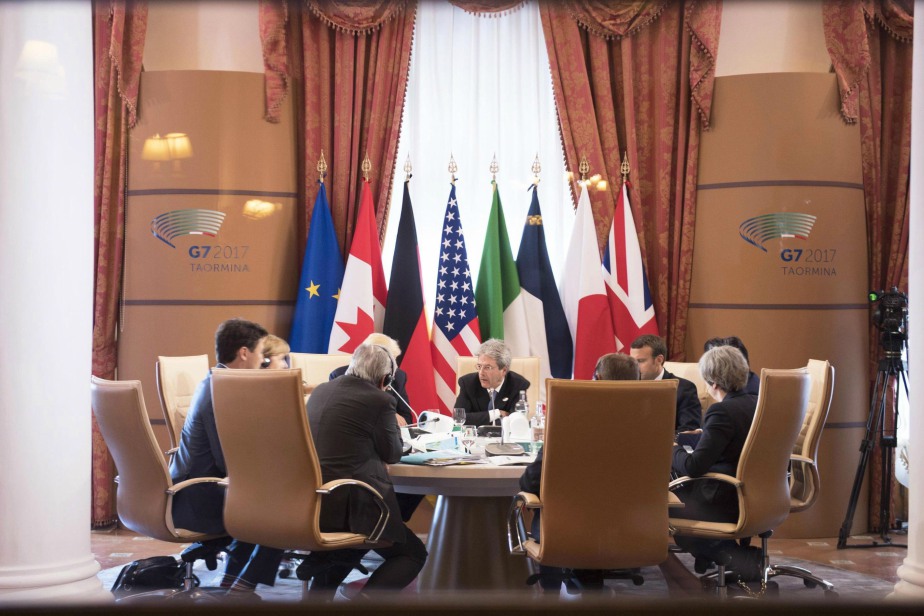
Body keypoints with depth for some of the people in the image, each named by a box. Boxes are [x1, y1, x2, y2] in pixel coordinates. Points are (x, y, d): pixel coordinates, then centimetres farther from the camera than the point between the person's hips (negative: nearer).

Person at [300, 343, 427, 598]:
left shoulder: (321, 390, 13)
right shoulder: (379, 400, -9)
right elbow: (393, 453, 3)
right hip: (344, 504, -8)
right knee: (413, 554, 10)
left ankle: (322, 561, 17)